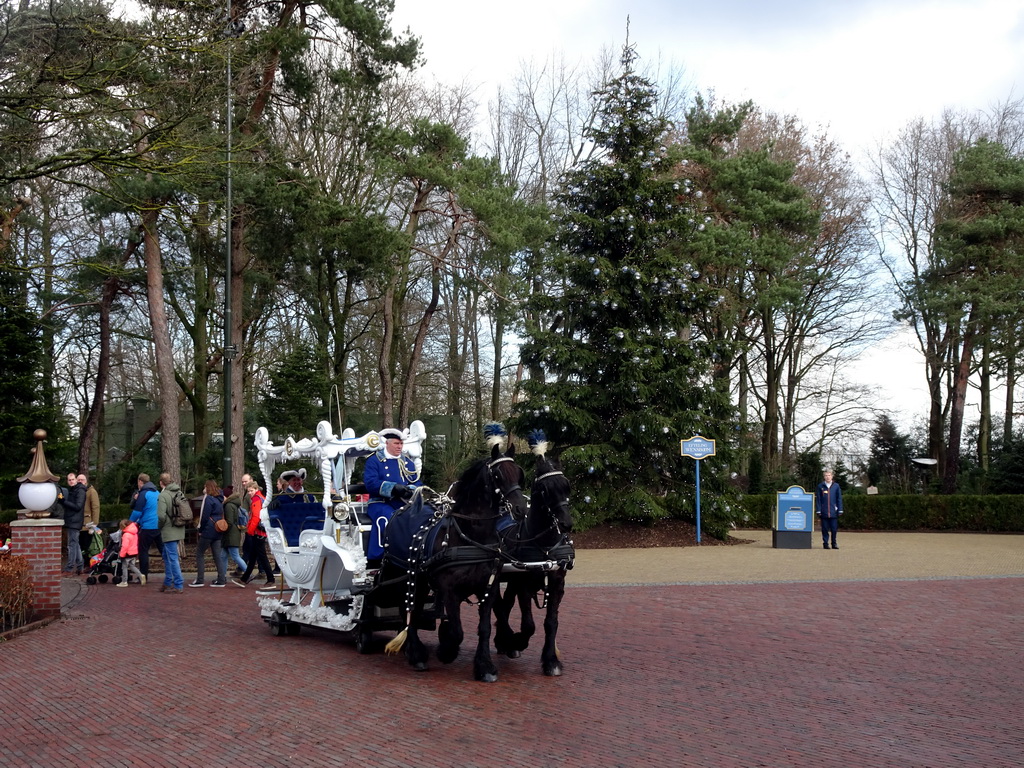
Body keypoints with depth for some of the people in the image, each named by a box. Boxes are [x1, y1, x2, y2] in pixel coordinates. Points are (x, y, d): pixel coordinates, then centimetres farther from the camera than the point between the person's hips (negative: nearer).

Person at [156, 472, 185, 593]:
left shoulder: (163, 495, -16)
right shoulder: (179, 493, 6)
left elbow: (161, 515, -22)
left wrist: (160, 526, -4)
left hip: (169, 532, -8)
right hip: (179, 530, 8)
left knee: (173, 558, -3)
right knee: (167, 556, 21)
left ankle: (179, 586, -3)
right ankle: (167, 583, 28)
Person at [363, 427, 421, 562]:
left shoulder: (407, 462, 21)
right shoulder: (374, 460, 5)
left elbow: (417, 483, 12)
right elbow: (370, 483, -10)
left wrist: (409, 490, -13)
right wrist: (394, 488, -23)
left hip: (404, 503, 4)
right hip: (380, 503, -4)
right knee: (387, 520, -37)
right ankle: (375, 560, -35)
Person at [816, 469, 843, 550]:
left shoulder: (836, 486, 6)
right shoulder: (820, 486, 4)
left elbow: (839, 499, 8)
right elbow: (818, 499, 4)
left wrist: (840, 510, 2)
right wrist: (818, 511, -2)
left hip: (834, 512, 0)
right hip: (824, 512, 0)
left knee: (834, 529, 2)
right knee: (825, 529, 3)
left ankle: (834, 543, 13)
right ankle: (825, 543, 10)